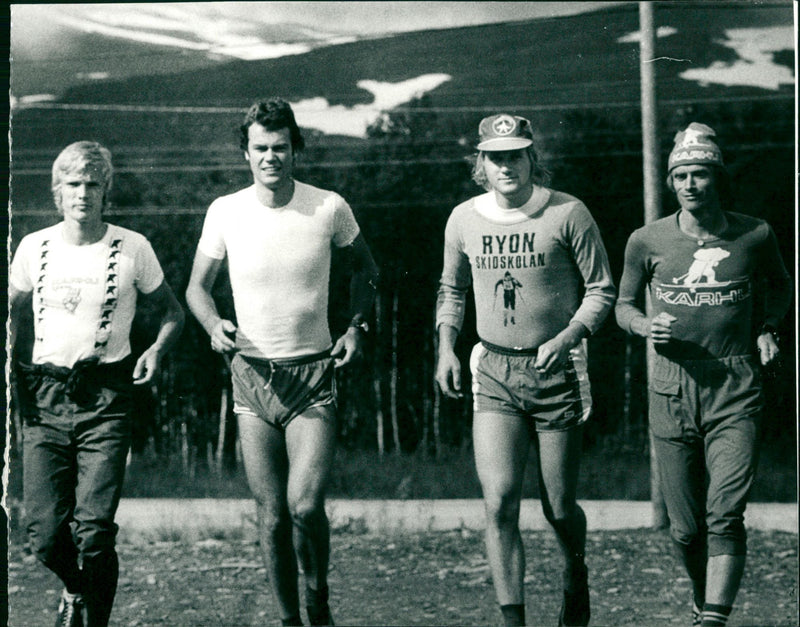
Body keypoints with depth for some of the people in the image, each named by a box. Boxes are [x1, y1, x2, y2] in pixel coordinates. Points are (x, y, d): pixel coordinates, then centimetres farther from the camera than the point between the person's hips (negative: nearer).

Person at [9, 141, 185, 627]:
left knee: (94, 530, -14)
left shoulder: (132, 248, 1)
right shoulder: (34, 248, 6)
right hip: (44, 400, 2)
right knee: (45, 533, -4)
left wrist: (157, 350, -7)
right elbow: (15, 316, 19)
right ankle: (76, 588, 30)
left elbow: (172, 312, 13)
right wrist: (11, 358, -1)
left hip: (105, 399, -2)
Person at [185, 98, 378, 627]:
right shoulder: (225, 212, -3)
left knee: (305, 504, -16)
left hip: (314, 374, -2)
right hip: (253, 377, 2)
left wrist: (358, 326, 1)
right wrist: (215, 326, -11)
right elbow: (197, 288, 10)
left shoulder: (329, 208, -4)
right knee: (272, 517, 4)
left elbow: (365, 267, 14)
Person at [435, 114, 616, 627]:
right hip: (494, 373, 2)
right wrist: (446, 348, 6)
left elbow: (601, 290, -2)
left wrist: (568, 338, -18)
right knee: (499, 503, -12)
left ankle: (577, 578, 39)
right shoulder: (465, 219, 4)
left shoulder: (567, 213, -7)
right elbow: (452, 290, 20)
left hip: (557, 373, -2)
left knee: (560, 508, 7)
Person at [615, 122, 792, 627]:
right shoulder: (648, 241, 2)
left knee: (725, 516, -15)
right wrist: (646, 326, -6)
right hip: (673, 390, 1)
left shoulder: (754, 235, 2)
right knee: (686, 528, 5)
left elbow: (781, 283, 24)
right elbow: (624, 305, 15)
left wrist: (769, 328, 7)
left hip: (736, 389, -1)